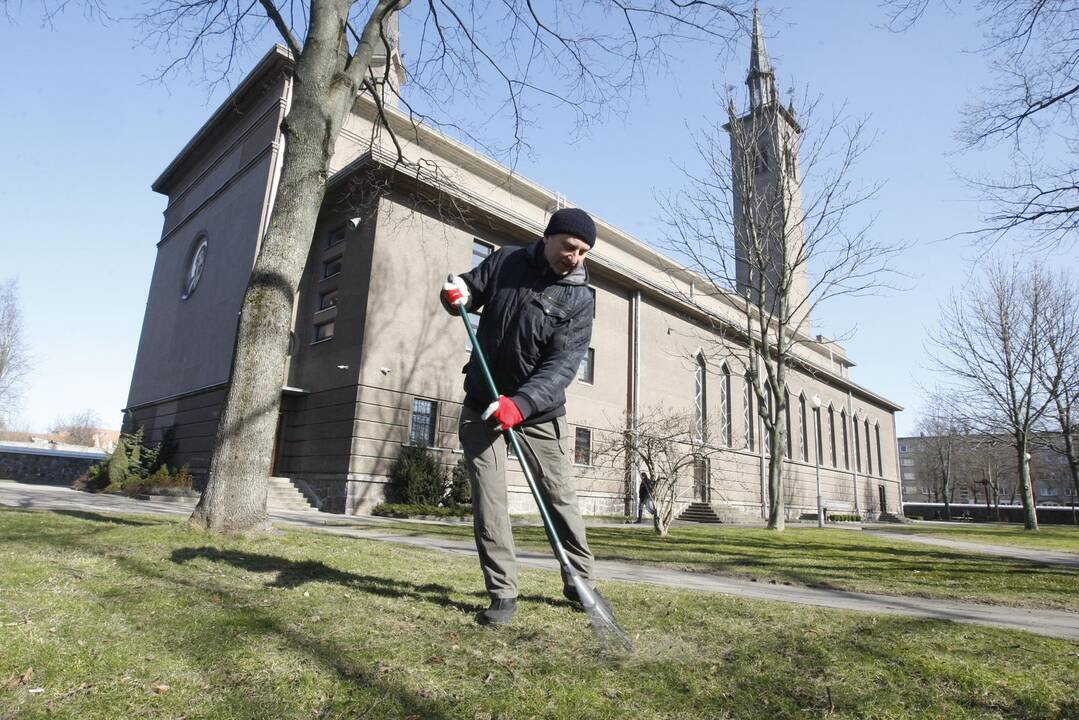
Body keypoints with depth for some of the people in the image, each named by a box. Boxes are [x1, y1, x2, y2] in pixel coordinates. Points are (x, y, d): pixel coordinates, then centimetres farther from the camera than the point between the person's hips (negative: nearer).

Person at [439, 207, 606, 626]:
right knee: (488, 499, -2)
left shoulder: (579, 299, -10)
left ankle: (580, 581, 24)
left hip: (540, 410, -1)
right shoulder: (505, 261, -3)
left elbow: (562, 365, -20)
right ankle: (503, 594, 9)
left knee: (561, 496, 5)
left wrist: (521, 403, -35)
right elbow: (471, 289, 10)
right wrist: (456, 296, -16)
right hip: (482, 404, 1)